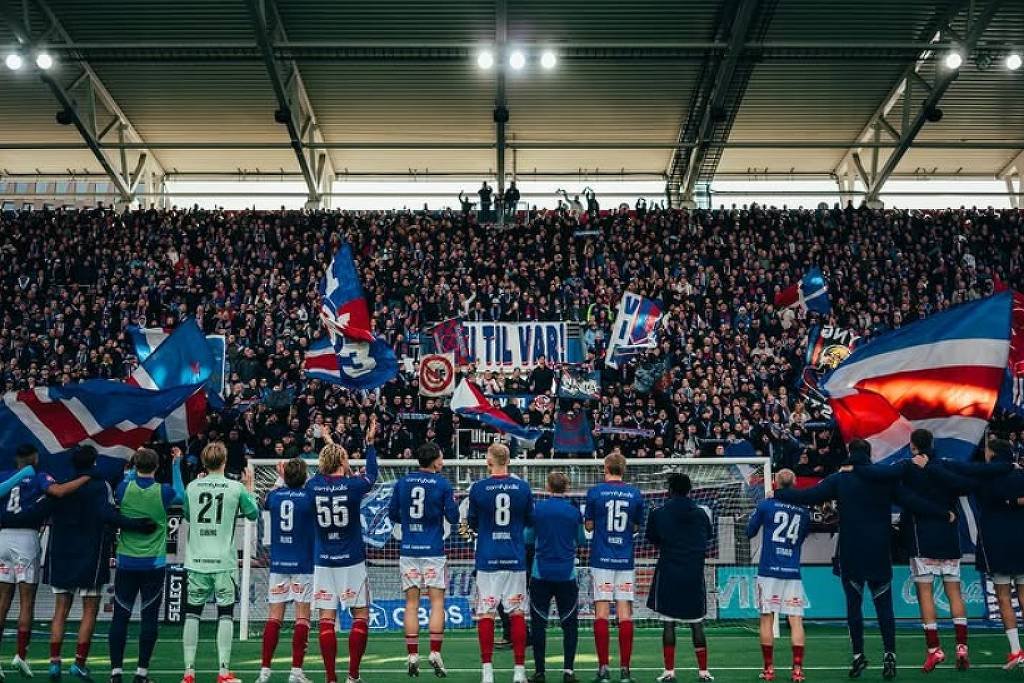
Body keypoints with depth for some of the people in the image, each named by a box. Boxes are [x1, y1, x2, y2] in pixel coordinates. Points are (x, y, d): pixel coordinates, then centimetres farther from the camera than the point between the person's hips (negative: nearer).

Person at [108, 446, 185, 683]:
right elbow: (181, 496, 14)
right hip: (154, 564, -2)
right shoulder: (163, 492, -9)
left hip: (126, 563, 2)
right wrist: (176, 465, 17)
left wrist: (135, 465, 28)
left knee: (120, 616, 7)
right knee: (149, 618, 3)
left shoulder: (124, 489, -5)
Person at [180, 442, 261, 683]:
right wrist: (249, 487, 21)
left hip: (196, 562, 2)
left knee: (192, 614, 9)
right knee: (225, 615, 5)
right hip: (224, 562, -2)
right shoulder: (236, 488, -5)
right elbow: (253, 513, 9)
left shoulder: (192, 487, 0)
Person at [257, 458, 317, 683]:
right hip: (303, 564, -3)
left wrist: (281, 480, 34)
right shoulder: (309, 496, -8)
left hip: (278, 563, 3)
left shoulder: (275, 494, 2)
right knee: (302, 617, 0)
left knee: (274, 616, 5)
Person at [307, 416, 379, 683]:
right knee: (361, 617, 8)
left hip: (323, 562, 3)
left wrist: (329, 444, 35)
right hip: (352, 561, -3)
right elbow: (372, 475, 14)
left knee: (326, 620, 4)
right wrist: (370, 443, 24)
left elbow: (321, 473, 24)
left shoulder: (313, 485, -1)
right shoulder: (353, 485, -9)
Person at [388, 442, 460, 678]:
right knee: (437, 602, 3)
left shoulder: (402, 483, 4)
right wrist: (452, 502, 16)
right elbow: (453, 518, -3)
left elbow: (392, 515, 11)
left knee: (411, 604, 6)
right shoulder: (442, 484, -5)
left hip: (408, 551, 3)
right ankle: (435, 653, -3)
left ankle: (412, 656, 4)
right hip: (433, 551, -3)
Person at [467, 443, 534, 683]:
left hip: (487, 559, -1)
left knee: (485, 614, 3)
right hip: (515, 558, 2)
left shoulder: (478, 488, -5)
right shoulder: (523, 487, -1)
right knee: (517, 613, 7)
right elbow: (530, 521, 11)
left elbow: (472, 523, 6)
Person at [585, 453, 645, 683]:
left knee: (602, 613, 0)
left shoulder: (595, 492, -2)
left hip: (601, 559, -1)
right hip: (625, 560, 2)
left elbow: (589, 526, 2)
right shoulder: (636, 494, 3)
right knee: (625, 614, 2)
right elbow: (636, 527, 10)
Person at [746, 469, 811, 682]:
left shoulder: (765, 505, -3)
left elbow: (750, 532, 9)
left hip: (769, 571, -2)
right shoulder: (803, 511, 5)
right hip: (793, 572, 2)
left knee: (767, 619, 4)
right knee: (796, 620, 3)